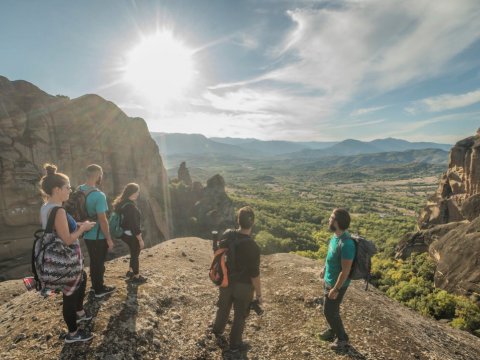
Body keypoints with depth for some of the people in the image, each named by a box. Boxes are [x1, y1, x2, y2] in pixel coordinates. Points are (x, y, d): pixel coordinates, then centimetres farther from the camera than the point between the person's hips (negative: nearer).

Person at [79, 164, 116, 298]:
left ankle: (95, 285, 37)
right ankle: (99, 289, 24)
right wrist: (109, 239, -15)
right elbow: (102, 220, -24)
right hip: (98, 237, -7)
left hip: (87, 235, 8)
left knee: (93, 261, 22)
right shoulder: (98, 195, -26)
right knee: (99, 263, 9)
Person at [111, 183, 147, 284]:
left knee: (133, 253, 26)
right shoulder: (130, 206, -26)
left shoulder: (121, 204, 3)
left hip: (125, 234, 9)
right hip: (131, 235, -9)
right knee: (135, 255, 9)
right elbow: (134, 225, -25)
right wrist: (140, 239, -18)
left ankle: (130, 271, 40)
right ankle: (136, 277, 23)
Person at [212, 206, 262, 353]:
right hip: (243, 286, -5)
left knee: (223, 307, 30)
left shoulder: (227, 235, -16)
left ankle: (218, 330, 57)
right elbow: (254, 275, -23)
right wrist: (259, 294, -7)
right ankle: (235, 344, 40)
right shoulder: (253, 247, -32)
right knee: (240, 315, 19)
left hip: (226, 281, 5)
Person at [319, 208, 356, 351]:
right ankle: (333, 330, 47)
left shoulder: (346, 243, -34)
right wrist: (325, 269, 23)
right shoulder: (335, 235, -6)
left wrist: (335, 289, -21)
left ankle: (342, 338, 32)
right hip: (329, 280, 8)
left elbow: (345, 271, -28)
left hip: (337, 284, -8)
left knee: (330, 311, 10)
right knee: (330, 309, 25)